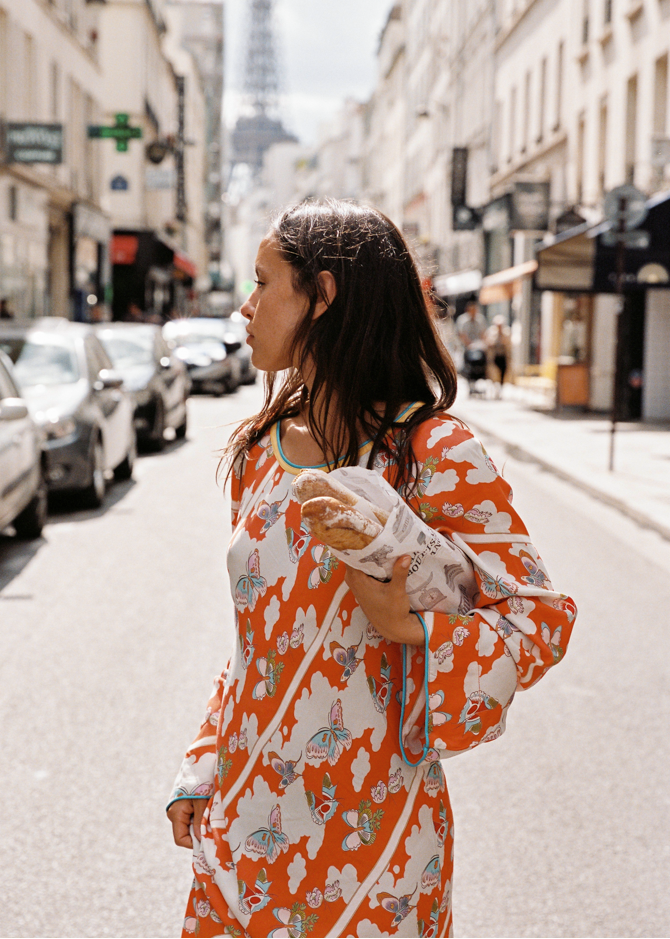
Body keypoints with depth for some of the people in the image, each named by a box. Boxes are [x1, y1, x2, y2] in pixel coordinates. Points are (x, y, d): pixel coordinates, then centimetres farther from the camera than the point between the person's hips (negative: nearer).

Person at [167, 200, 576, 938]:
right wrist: (203, 771, 11)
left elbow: (541, 619, -12)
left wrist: (408, 629, -28)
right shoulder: (259, 449, 5)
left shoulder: (435, 455, -15)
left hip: (367, 834, -5)